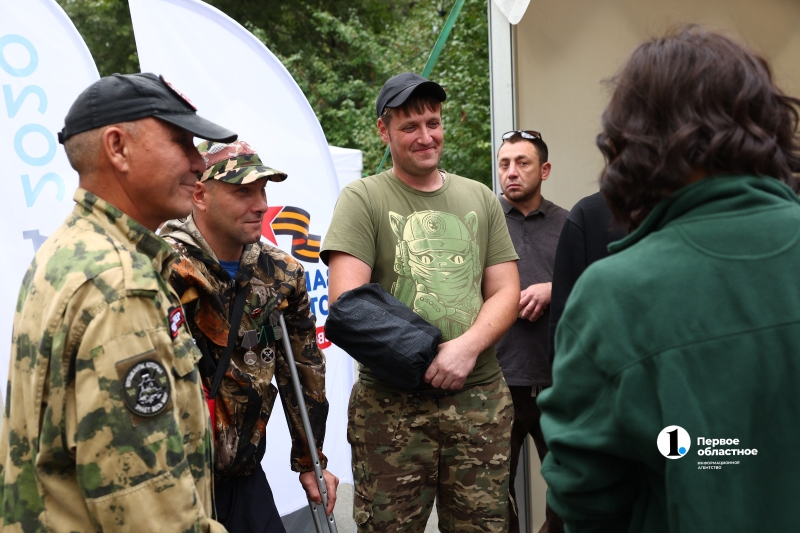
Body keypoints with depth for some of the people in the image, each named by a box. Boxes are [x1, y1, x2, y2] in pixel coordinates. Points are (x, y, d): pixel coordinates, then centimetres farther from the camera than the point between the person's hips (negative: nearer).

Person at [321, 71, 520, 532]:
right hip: (391, 403, -3)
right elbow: (347, 300, -10)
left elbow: (505, 292, 8)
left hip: (480, 396, 4)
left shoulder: (480, 199, 12)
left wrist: (469, 346, -12)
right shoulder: (363, 199, -1)